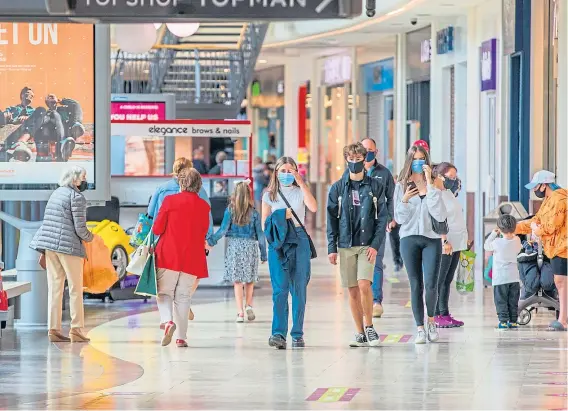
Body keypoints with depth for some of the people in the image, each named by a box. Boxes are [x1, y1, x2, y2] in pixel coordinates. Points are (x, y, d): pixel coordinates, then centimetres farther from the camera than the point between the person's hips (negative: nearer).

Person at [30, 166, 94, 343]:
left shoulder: (56, 193, 15)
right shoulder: (77, 197, -8)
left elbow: (48, 220, 16)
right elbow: (80, 228, -13)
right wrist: (89, 237, 8)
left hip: (49, 246, 7)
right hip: (69, 246, -7)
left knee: (54, 288, 7)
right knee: (76, 288, 2)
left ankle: (53, 329, 6)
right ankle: (76, 330, 1)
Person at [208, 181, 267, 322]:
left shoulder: (230, 211, -4)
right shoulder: (254, 212, -1)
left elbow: (223, 230, -7)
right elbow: (260, 234, 2)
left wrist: (211, 241, 3)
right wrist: (264, 254, 8)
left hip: (234, 246, 0)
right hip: (250, 246, 0)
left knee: (237, 281, 2)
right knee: (249, 279, 17)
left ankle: (240, 312, -2)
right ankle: (249, 305, 4)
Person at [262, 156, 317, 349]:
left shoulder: (300, 192, 9)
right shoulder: (269, 195, 12)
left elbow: (313, 208, -11)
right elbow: (265, 225, 9)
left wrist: (301, 183, -12)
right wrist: (281, 217, -8)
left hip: (299, 241, 0)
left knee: (299, 289, 0)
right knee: (280, 289, -11)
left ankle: (297, 334, 4)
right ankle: (278, 334, -16)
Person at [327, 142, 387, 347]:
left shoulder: (375, 186, 3)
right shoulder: (338, 188, 6)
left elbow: (382, 217, 1)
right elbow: (331, 219, 7)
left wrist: (376, 245, -9)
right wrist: (331, 248, 0)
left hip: (367, 244, -2)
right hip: (346, 245, 2)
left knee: (364, 285, -17)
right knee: (353, 290, 4)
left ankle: (369, 327, -1)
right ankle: (360, 333, 12)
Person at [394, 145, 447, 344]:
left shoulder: (433, 186, 4)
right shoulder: (401, 186, 7)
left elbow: (440, 215, -9)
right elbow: (400, 218, 5)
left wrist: (429, 185, -12)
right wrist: (405, 200, -14)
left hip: (432, 239, -1)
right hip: (410, 239, 1)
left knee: (431, 284, -9)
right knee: (416, 285, 1)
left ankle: (431, 320, 15)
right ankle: (420, 329, 6)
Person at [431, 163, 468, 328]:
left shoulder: (449, 193, 19)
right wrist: (445, 241, -22)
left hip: (456, 243, 9)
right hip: (444, 244, -9)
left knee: (448, 280, 9)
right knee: (439, 280, -6)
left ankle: (445, 314, 12)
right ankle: (436, 316, -5)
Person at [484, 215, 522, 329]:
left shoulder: (497, 243, -15)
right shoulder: (517, 241, -4)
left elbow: (486, 246, 3)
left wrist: (493, 234, 8)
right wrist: (514, 235, 16)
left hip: (500, 278, -4)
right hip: (514, 277, 4)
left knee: (501, 301, 2)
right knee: (513, 301, 11)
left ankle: (503, 321, -3)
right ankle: (513, 321, 13)